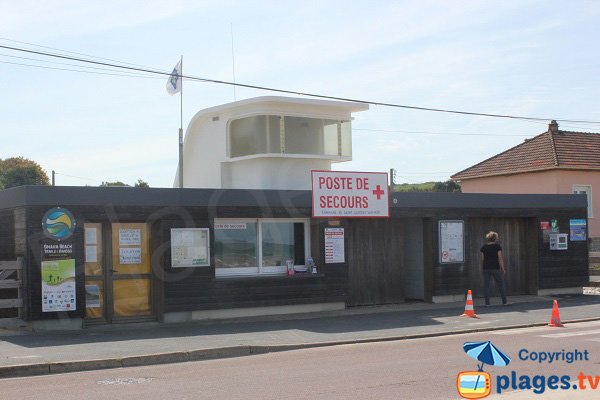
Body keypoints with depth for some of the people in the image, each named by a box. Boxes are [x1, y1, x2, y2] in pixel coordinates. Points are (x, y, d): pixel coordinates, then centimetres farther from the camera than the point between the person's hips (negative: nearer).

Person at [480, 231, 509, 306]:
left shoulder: (484, 247, 6)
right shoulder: (497, 246, -3)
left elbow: (482, 259, 7)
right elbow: (500, 258, -6)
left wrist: (482, 268, 13)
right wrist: (503, 268, -2)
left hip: (486, 268, 3)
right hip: (495, 268, -3)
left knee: (486, 286, 4)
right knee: (500, 285, 7)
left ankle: (487, 303, 1)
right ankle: (504, 302, 10)